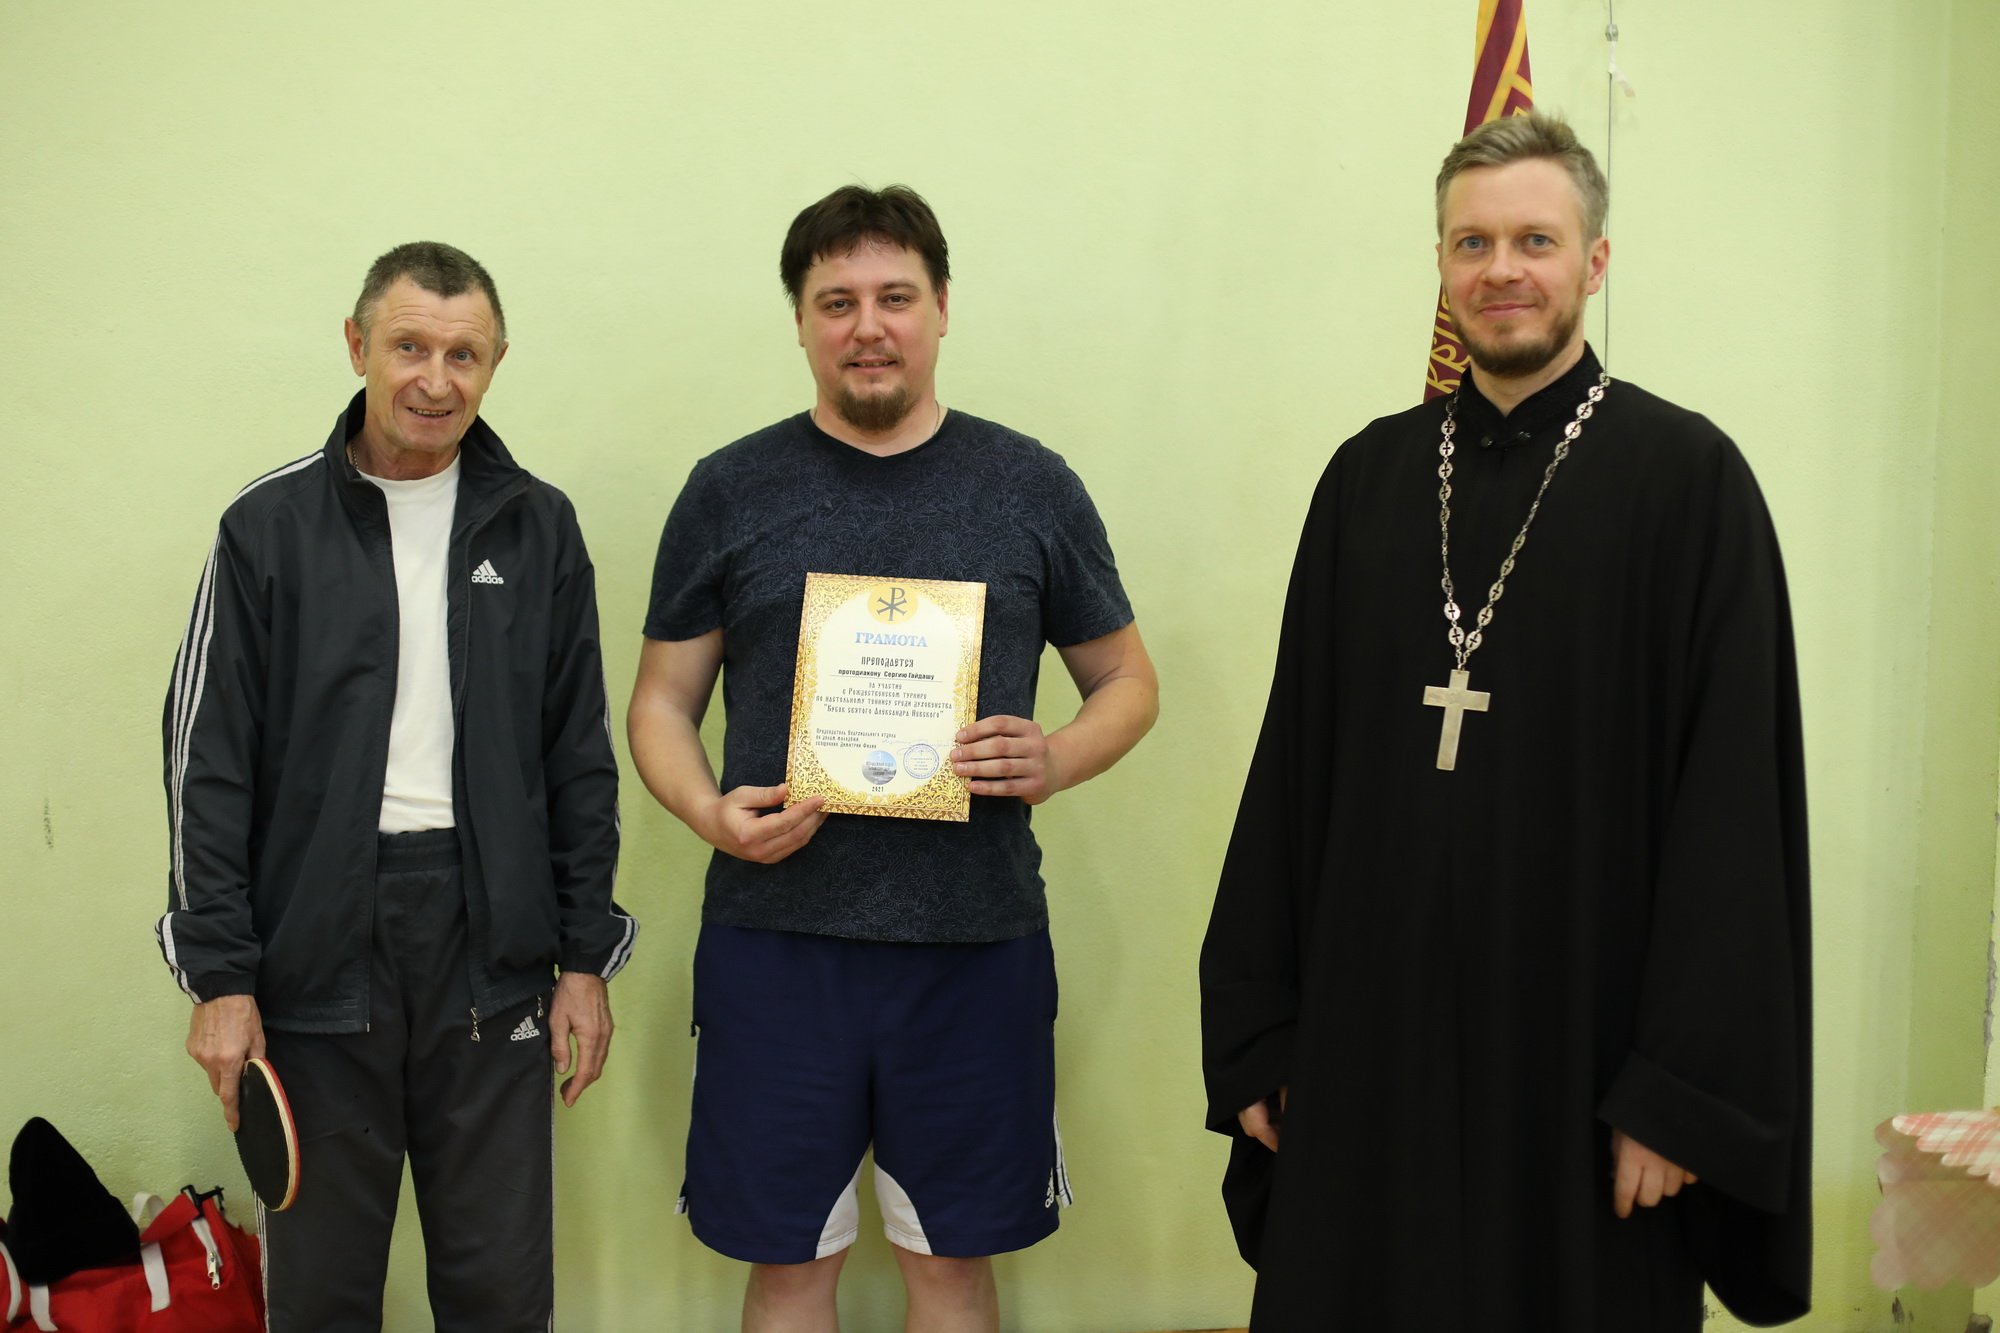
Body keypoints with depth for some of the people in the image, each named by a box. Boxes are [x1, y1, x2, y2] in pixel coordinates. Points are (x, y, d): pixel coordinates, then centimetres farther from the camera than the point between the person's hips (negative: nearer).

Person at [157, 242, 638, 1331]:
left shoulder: (537, 526, 5)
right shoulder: (270, 525, 0)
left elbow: (579, 756, 7)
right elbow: (210, 760, -1)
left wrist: (585, 957, 3)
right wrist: (219, 974, -6)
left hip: (491, 954, 1)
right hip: (317, 947, -1)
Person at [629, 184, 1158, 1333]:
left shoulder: (1032, 489, 5)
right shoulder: (731, 491, 5)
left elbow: (1128, 681, 12)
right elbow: (663, 700, 8)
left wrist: (1059, 759, -10)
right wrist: (713, 812, -12)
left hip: (976, 941, 0)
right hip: (776, 936, 0)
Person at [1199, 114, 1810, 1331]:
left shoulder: (1686, 477, -5)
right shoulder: (1367, 478, 7)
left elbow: (1734, 810, -9)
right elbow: (1291, 766, 7)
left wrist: (1685, 1087, -12)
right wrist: (1254, 1034, 5)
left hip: (1582, 1048, -3)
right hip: (1371, 1043, 4)